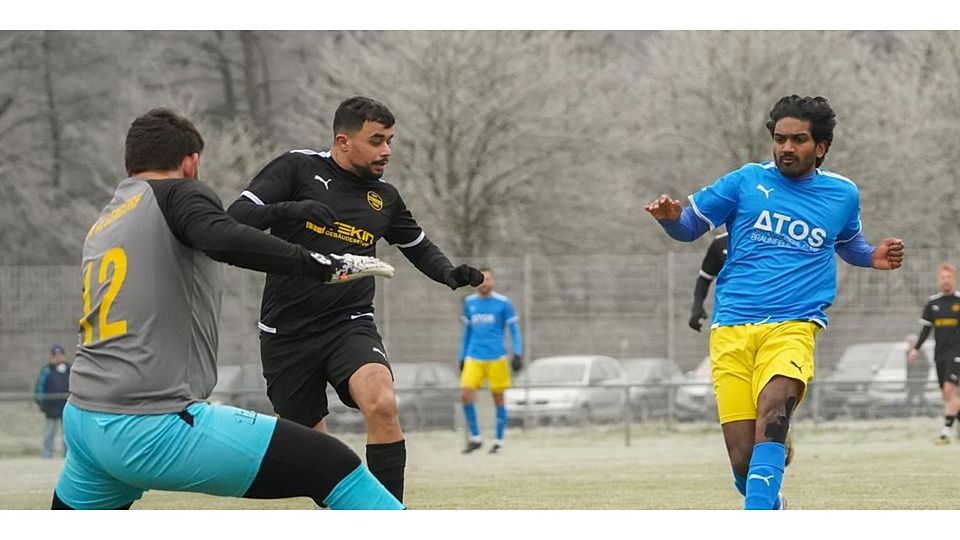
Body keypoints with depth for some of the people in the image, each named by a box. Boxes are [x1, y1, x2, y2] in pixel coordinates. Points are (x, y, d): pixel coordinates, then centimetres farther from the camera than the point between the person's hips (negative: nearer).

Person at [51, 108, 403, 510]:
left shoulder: (100, 226, 21)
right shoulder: (177, 193, 0)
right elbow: (223, 239, -21)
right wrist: (322, 266, -19)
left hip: (82, 421, 8)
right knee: (333, 466, -10)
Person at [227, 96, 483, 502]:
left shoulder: (385, 198, 9)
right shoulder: (297, 169, -4)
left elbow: (419, 247, 25)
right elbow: (236, 218, -12)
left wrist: (450, 273, 4)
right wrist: (290, 210, -30)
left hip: (350, 326, 1)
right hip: (287, 333, -1)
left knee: (382, 404, -28)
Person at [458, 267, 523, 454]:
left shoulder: (503, 303, -1)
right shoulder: (469, 303, 11)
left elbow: (514, 330, 2)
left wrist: (518, 354, -8)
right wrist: (462, 358, 20)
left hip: (496, 358, -3)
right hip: (473, 358, 3)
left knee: (498, 398, 2)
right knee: (466, 394, -10)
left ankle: (499, 441, 12)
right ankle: (475, 438, 2)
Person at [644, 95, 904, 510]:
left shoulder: (842, 194, 14)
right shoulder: (747, 181, 8)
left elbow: (848, 243, 35)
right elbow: (690, 226, 15)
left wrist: (872, 257, 12)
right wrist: (671, 217, -9)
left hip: (792, 327, 0)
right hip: (731, 330, 1)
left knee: (774, 410, -32)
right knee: (743, 456, -8)